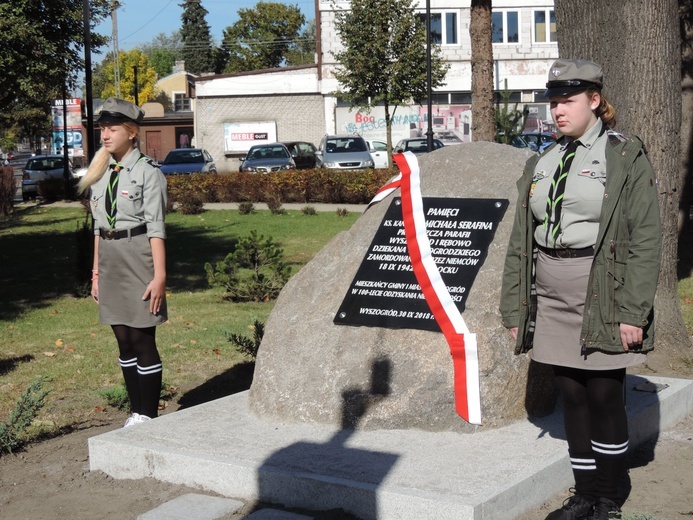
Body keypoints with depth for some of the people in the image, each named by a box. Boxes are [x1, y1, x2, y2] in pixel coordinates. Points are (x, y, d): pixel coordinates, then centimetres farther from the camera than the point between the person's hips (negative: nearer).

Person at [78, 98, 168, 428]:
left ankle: (148, 416, 9)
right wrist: (96, 272, 13)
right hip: (110, 261, 6)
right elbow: (98, 226, 15)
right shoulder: (101, 174, 12)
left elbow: (156, 227, -11)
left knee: (142, 340, -2)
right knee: (123, 341, 11)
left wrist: (159, 275, -15)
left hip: (138, 258, -6)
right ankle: (136, 412, 21)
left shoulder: (147, 172, -7)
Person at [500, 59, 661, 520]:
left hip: (602, 300, -5)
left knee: (605, 397, 1)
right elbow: (520, 243, 13)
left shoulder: (626, 158, -4)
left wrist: (633, 310, -14)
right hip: (552, 300, 5)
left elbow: (645, 241, -9)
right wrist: (515, 308, 9)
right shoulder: (541, 165, 12)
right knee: (572, 397, 11)